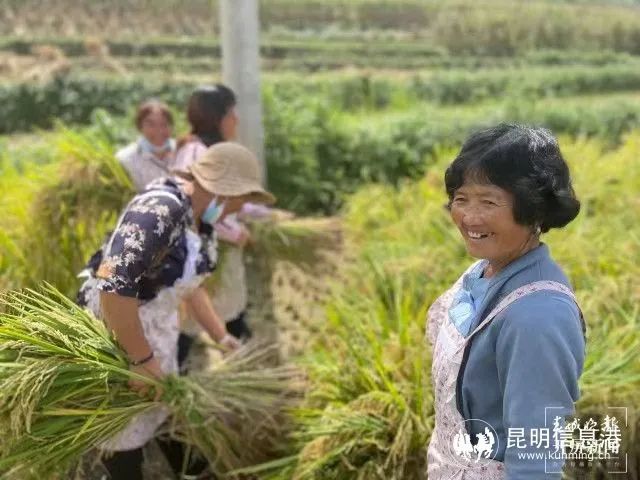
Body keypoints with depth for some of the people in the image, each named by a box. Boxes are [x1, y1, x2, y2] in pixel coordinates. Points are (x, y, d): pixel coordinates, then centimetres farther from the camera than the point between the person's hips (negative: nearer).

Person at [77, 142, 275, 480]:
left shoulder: (200, 218, -1)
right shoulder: (160, 209, -31)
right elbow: (114, 287, -38)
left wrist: (221, 337, 14)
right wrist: (142, 360, -28)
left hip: (158, 321, 9)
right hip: (112, 323, -9)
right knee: (124, 424, 9)